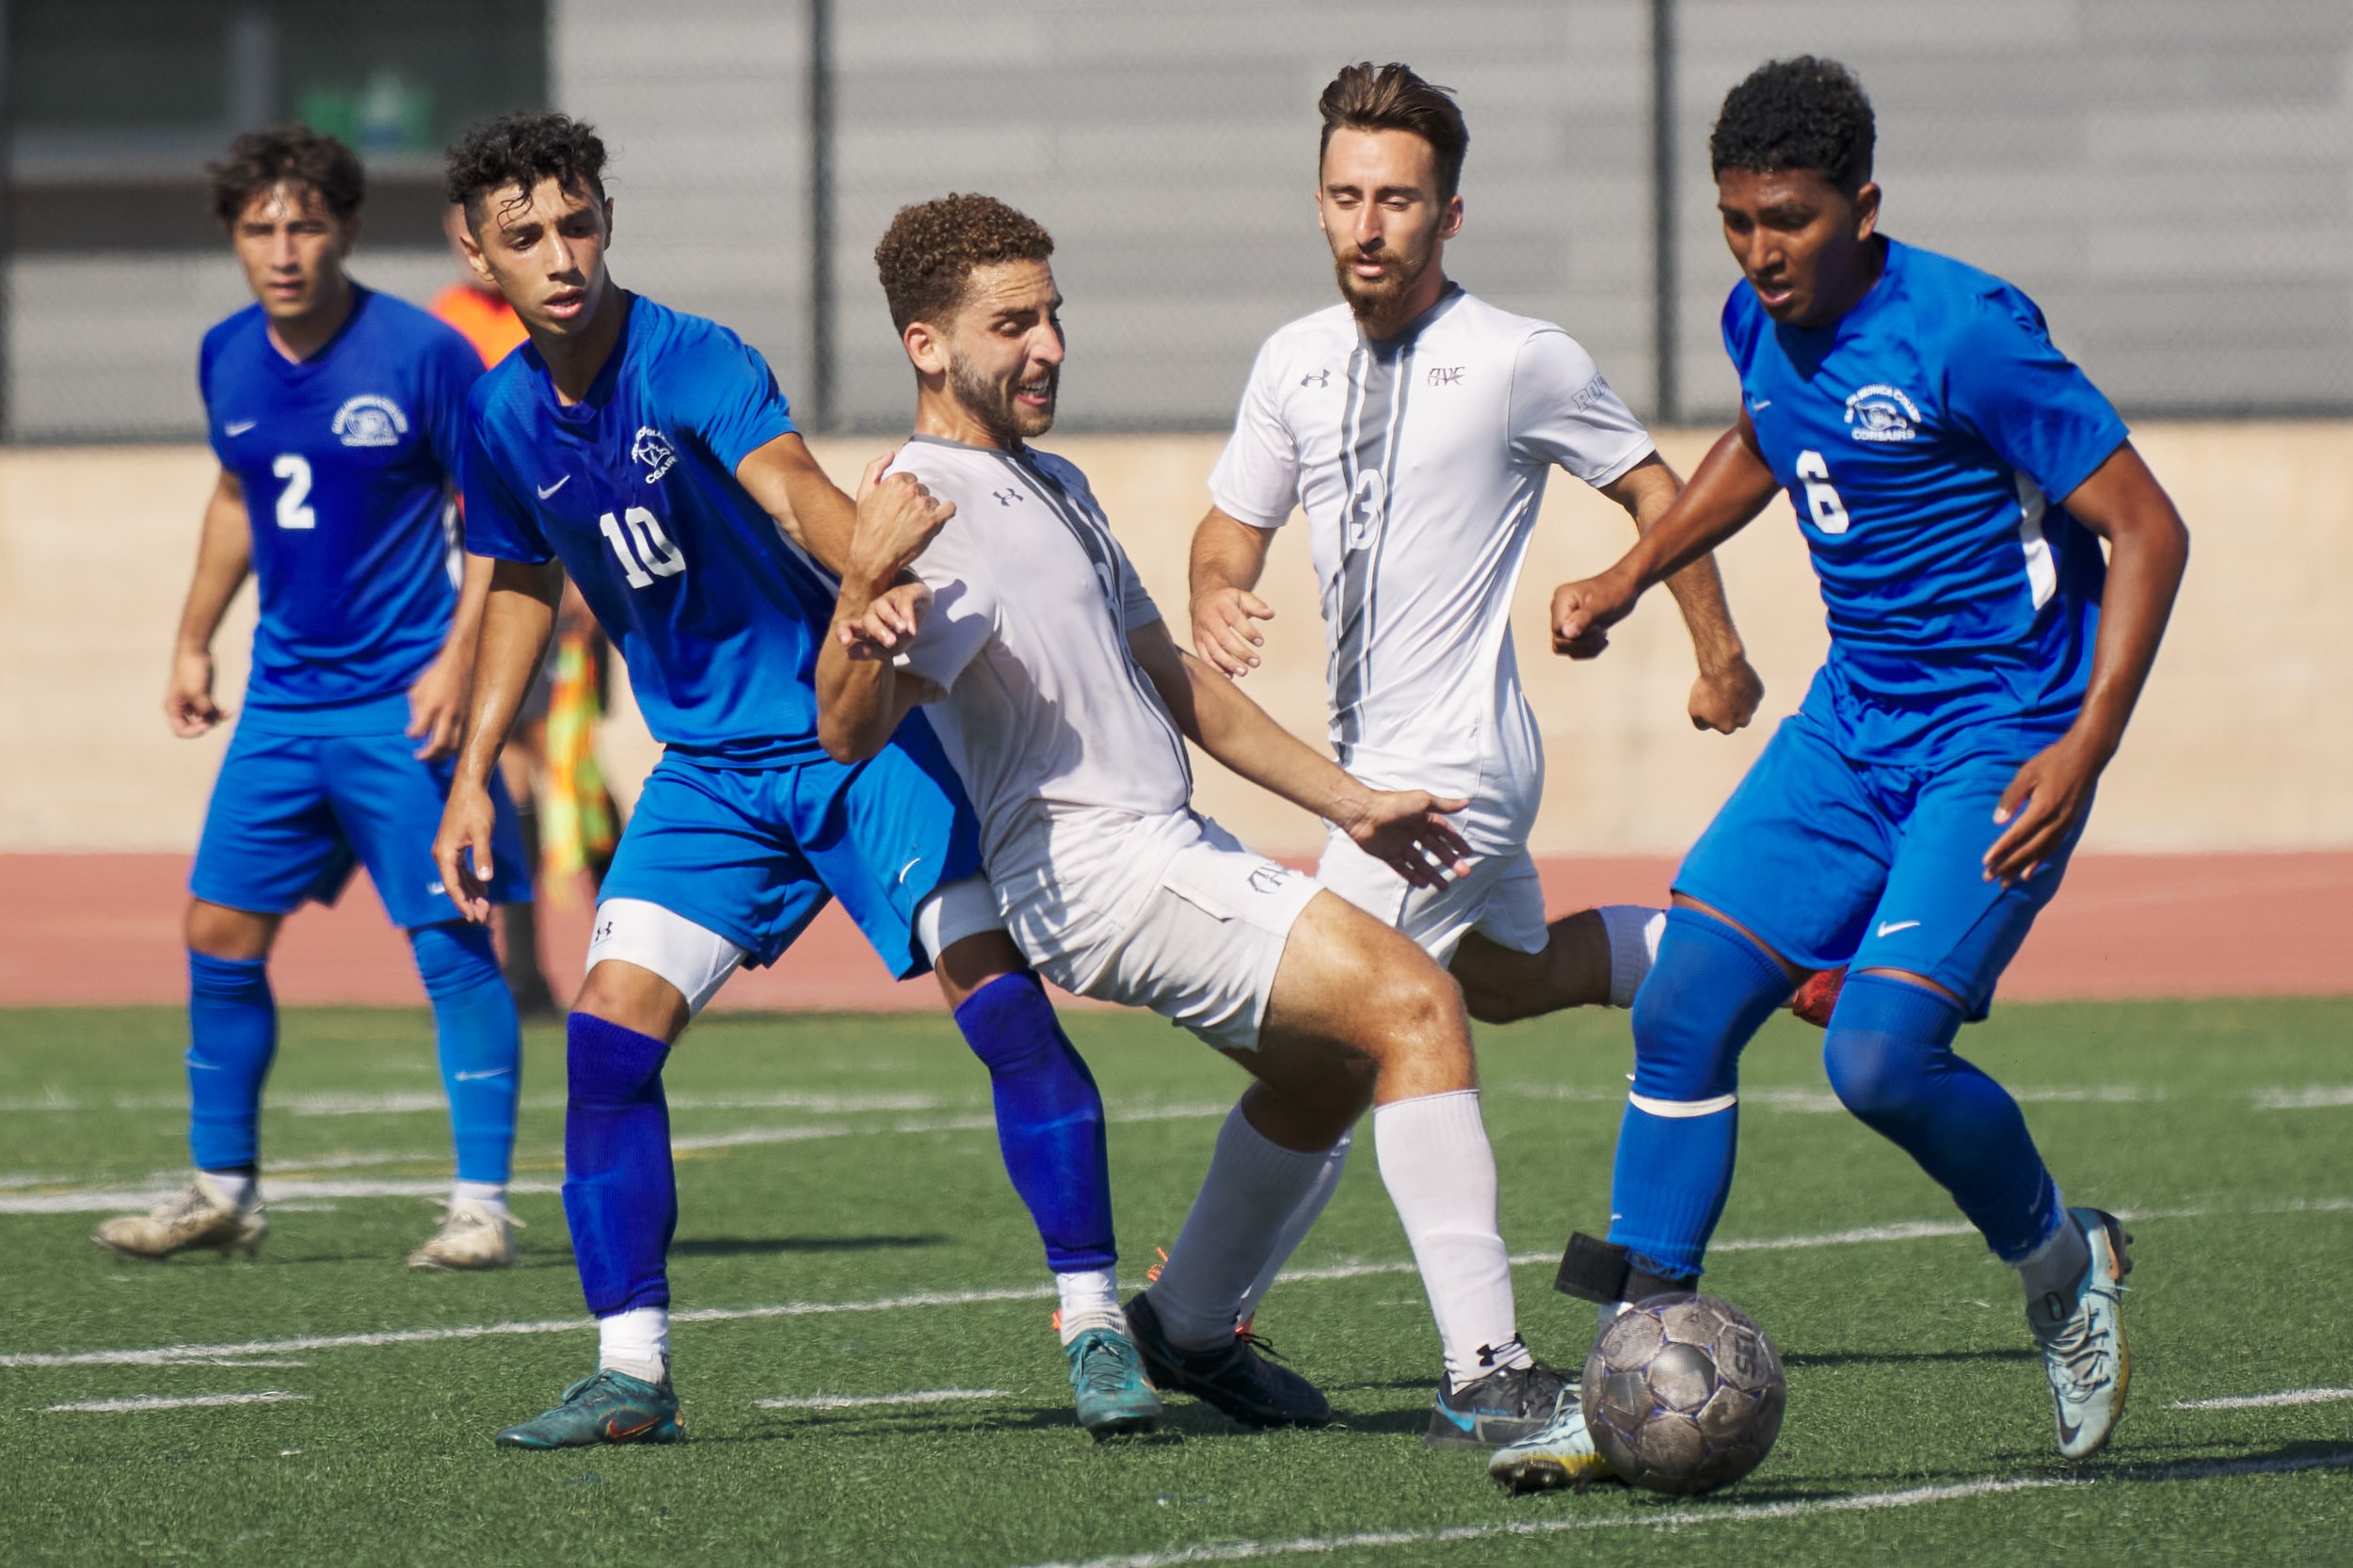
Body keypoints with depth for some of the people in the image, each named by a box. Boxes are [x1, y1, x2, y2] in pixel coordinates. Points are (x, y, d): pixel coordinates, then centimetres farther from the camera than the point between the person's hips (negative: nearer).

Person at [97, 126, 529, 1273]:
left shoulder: (422, 356, -12)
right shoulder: (227, 361, 5)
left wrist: (459, 657, -16)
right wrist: (193, 639, 21)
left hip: (404, 703, -6)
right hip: (283, 697, 6)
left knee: (448, 941, -8)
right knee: (220, 935, 5)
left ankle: (483, 1205, -3)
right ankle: (223, 1190, 17)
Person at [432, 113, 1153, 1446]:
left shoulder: (695, 363, -18)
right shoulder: (505, 421, 0)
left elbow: (789, 484, -38)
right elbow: (525, 583, 19)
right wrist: (474, 771, 16)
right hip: (709, 771, 5)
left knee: (1000, 996, -16)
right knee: (610, 1034, -7)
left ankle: (1096, 1325, -7)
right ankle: (632, 1373, 1)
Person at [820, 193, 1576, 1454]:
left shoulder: (1054, 486, 18)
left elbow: (1164, 675, 27)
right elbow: (851, 734, -28)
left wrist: (1346, 803, 27)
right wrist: (859, 620, -48)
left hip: (1163, 852, 10)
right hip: (1095, 867, -10)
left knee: (1329, 1063, 27)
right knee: (1411, 1003, -20)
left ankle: (1189, 1326, 39)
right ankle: (1487, 1379, -25)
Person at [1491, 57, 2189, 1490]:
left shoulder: (1965, 333, -20)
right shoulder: (1764, 324, 3)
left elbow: (2147, 528, -18)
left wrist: (2087, 750, -24)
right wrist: (1632, 578, 25)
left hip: (2000, 741, -7)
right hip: (1855, 719, 7)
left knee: (1880, 1057, -20)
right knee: (1684, 1008, -5)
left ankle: (2065, 1264, 9)